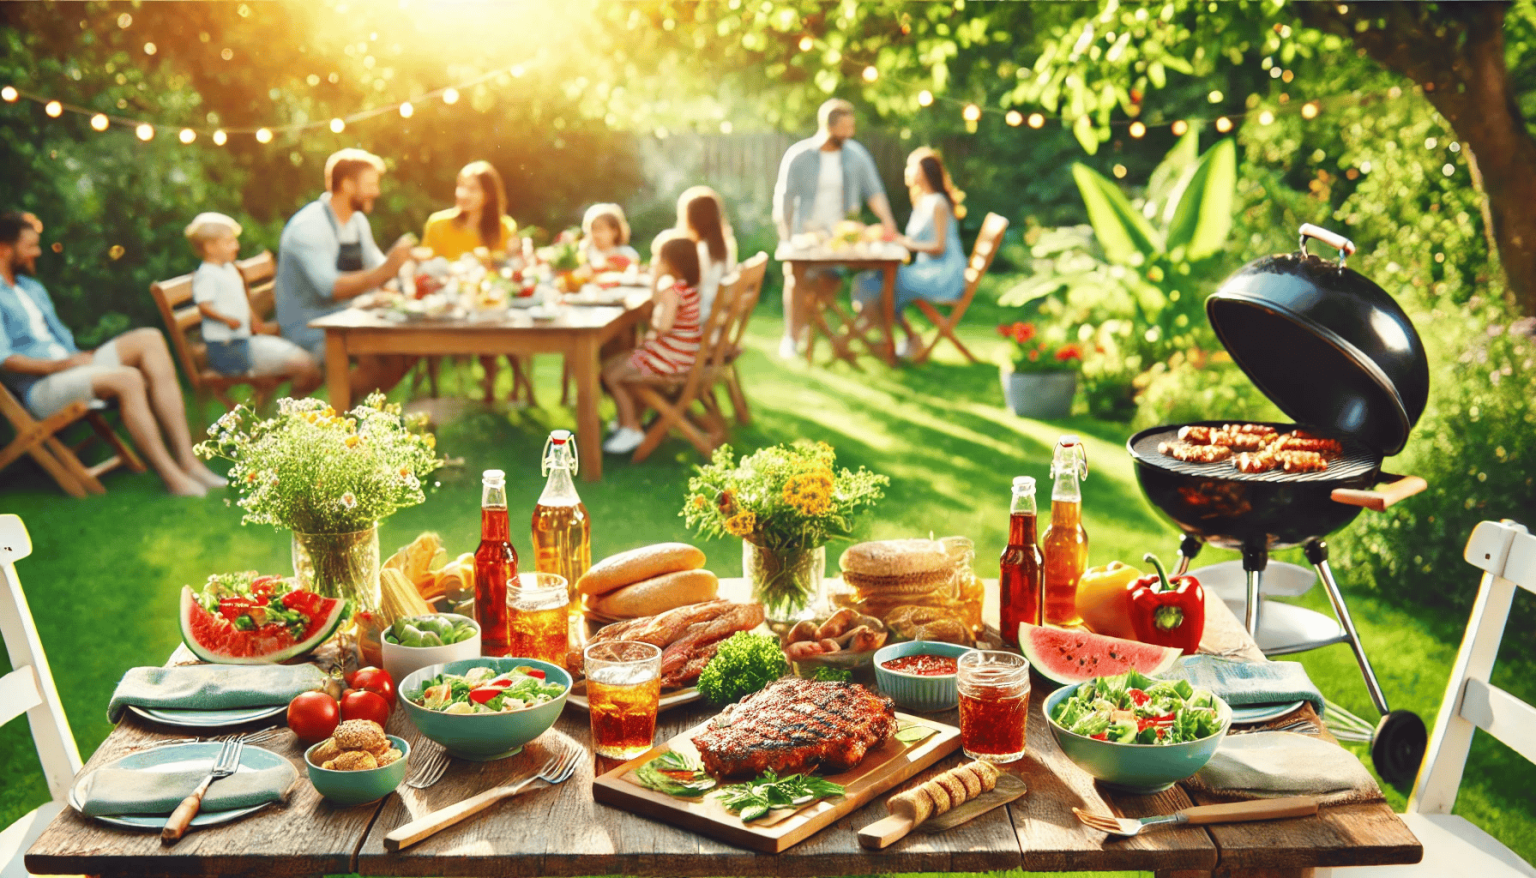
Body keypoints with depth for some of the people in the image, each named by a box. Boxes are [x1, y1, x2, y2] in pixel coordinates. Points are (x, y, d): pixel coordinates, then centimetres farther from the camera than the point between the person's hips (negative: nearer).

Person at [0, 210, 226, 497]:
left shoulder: (32, 288, 25)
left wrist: (82, 356, 9)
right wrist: (62, 364, -22)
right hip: (40, 390, -9)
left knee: (149, 339, -10)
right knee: (127, 378, -33)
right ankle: (171, 476, -29)